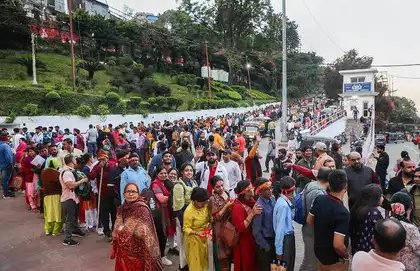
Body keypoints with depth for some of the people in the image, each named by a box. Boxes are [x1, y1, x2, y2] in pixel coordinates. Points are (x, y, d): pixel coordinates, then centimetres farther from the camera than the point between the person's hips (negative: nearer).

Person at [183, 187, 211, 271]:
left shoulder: (204, 205, -14)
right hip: (193, 238, -6)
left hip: (203, 236, 6)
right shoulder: (189, 211, -31)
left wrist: (208, 223, -14)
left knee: (203, 257, 24)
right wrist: (197, 233, -34)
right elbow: (186, 228, -21)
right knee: (195, 260, 11)